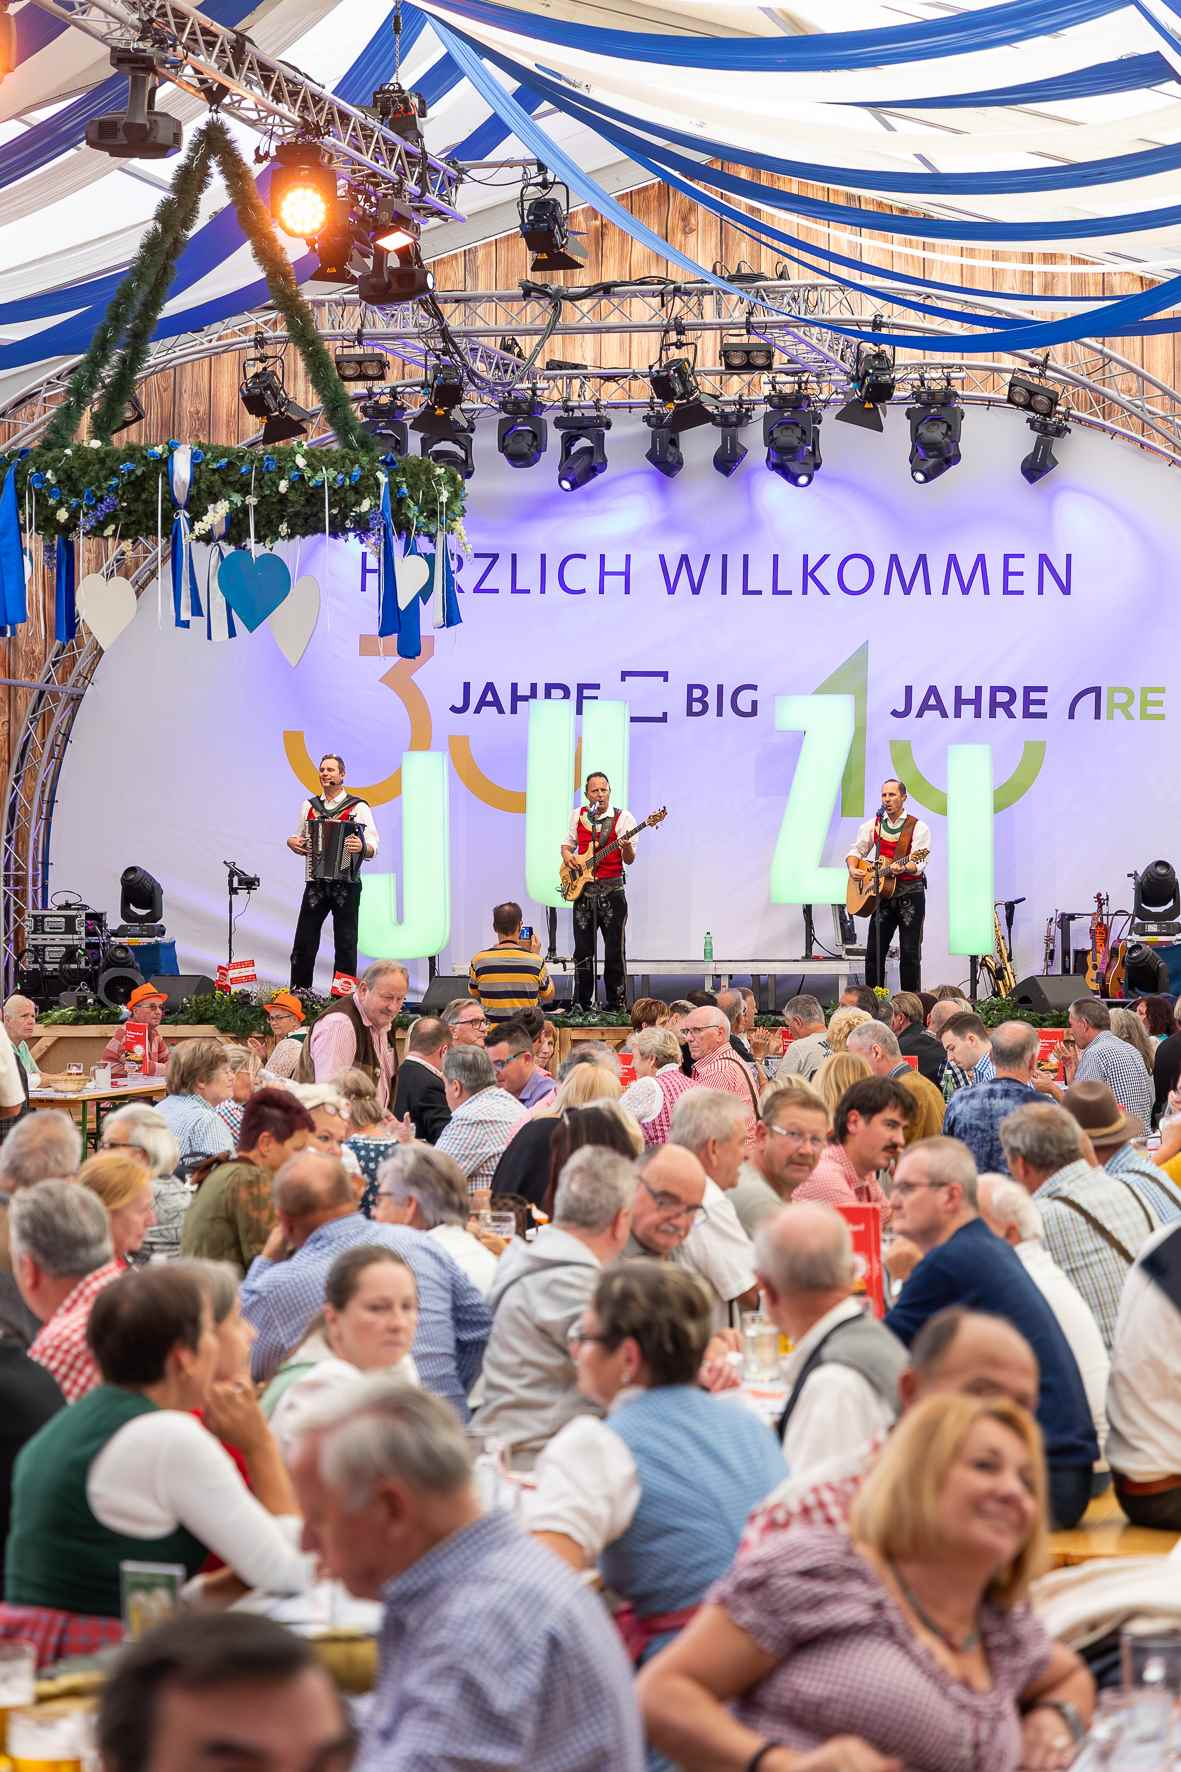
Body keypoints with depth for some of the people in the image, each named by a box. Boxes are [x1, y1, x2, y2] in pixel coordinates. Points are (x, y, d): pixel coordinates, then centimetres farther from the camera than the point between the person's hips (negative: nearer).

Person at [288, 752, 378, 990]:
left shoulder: (358, 807, 2)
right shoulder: (309, 806, 14)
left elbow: (372, 848, -3)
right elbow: (301, 840, 25)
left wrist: (362, 847, -25)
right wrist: (292, 842, 2)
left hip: (347, 884, -3)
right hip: (316, 883, 3)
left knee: (345, 943, -1)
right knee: (304, 941, -2)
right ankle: (299, 990, 5)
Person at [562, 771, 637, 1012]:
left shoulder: (623, 817, -2)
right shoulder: (578, 816, 10)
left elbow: (629, 860, -7)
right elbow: (567, 844, 24)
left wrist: (626, 847, -29)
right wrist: (567, 855, 2)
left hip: (612, 890, -3)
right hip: (582, 890, 3)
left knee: (614, 951, -2)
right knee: (582, 951, 4)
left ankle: (617, 1005, 3)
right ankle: (582, 1003, 13)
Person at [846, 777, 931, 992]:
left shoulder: (918, 828, -4)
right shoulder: (873, 825, 10)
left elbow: (919, 863, -14)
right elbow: (856, 851, 15)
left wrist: (903, 868, -34)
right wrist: (852, 868, -5)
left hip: (910, 895, -4)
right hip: (882, 894, 4)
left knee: (910, 953, -4)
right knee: (874, 951, 3)